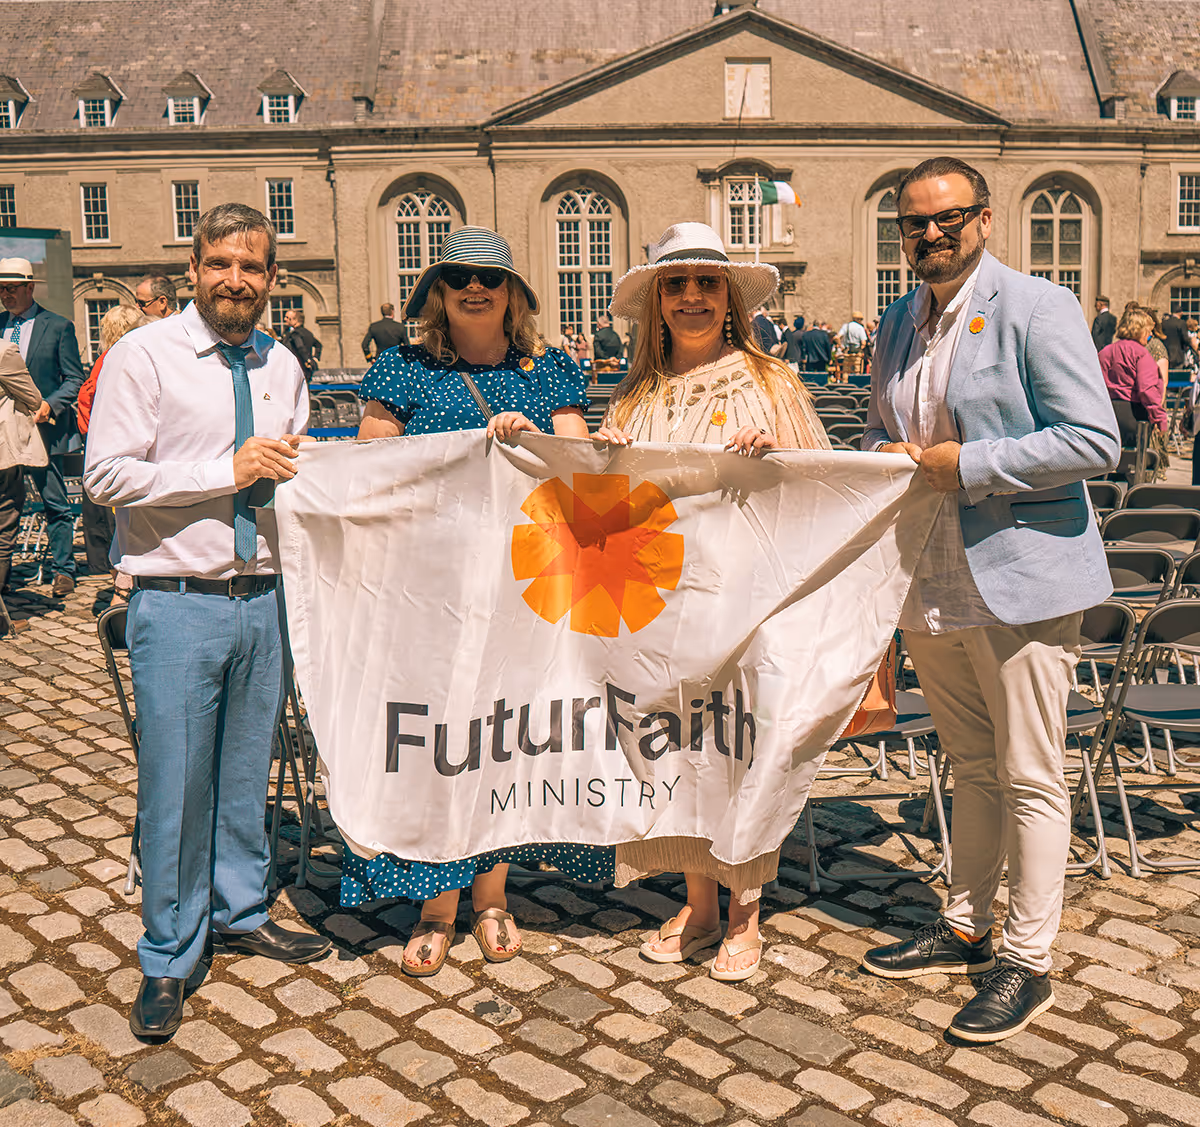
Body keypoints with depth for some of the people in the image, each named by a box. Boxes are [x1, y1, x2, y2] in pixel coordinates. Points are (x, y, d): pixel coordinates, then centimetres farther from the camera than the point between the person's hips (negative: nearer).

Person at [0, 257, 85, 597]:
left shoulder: (58, 326, 0)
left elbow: (75, 379, -1)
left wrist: (49, 405, -16)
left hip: (43, 428, -4)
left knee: (55, 503, 2)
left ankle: (63, 570, 12)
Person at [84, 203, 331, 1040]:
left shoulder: (282, 366, 10)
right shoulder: (144, 356, -6)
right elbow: (106, 475, -12)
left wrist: (293, 467, -3)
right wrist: (229, 471, -17)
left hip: (262, 596, 5)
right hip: (178, 603, -5)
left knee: (248, 771, 16)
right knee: (176, 782, 1)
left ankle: (240, 912, 36)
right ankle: (169, 961, 18)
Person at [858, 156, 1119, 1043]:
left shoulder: (1036, 309, -10)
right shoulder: (900, 323, 13)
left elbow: (1095, 441, -17)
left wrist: (967, 464, -17)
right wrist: (886, 454, 2)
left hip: (1019, 581, -7)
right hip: (931, 584, 7)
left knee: (1030, 779, 2)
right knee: (971, 768, 19)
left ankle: (1027, 962, 15)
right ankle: (965, 927, 32)